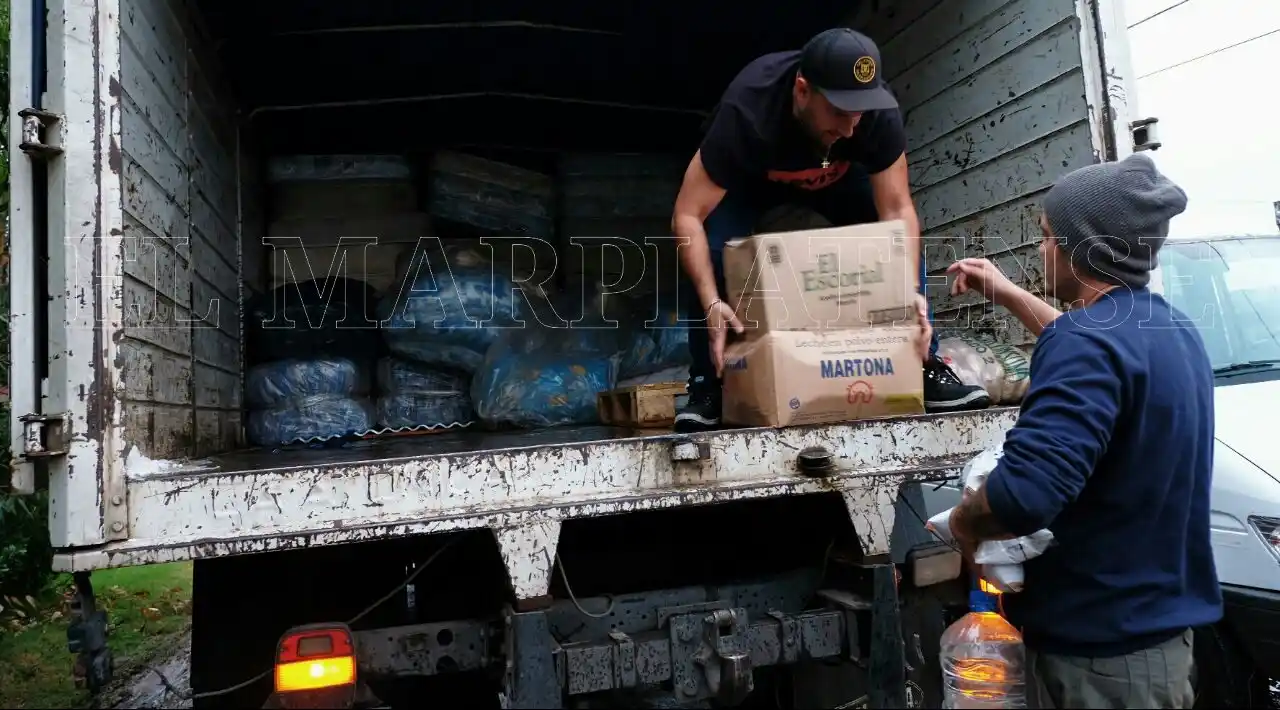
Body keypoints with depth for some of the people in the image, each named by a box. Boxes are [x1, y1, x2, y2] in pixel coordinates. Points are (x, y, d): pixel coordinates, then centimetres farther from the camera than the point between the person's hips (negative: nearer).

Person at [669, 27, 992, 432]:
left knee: (903, 246, -19)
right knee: (708, 250, -28)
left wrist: (909, 291, -42)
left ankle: (924, 368, -5)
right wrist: (711, 304, -50)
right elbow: (688, 216, -40)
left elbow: (897, 211, -28)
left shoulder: (880, 112, -34)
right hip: (748, 180, -2)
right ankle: (706, 387, -14)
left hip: (836, 175, 2)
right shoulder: (745, 113, -41)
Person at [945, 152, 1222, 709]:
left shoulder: (1090, 342, -25)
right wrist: (1006, 292, 34)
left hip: (1099, 651, -9)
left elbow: (1024, 492, -38)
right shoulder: (1170, 328, 7)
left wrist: (961, 522, -17)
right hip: (1158, 631, 9)